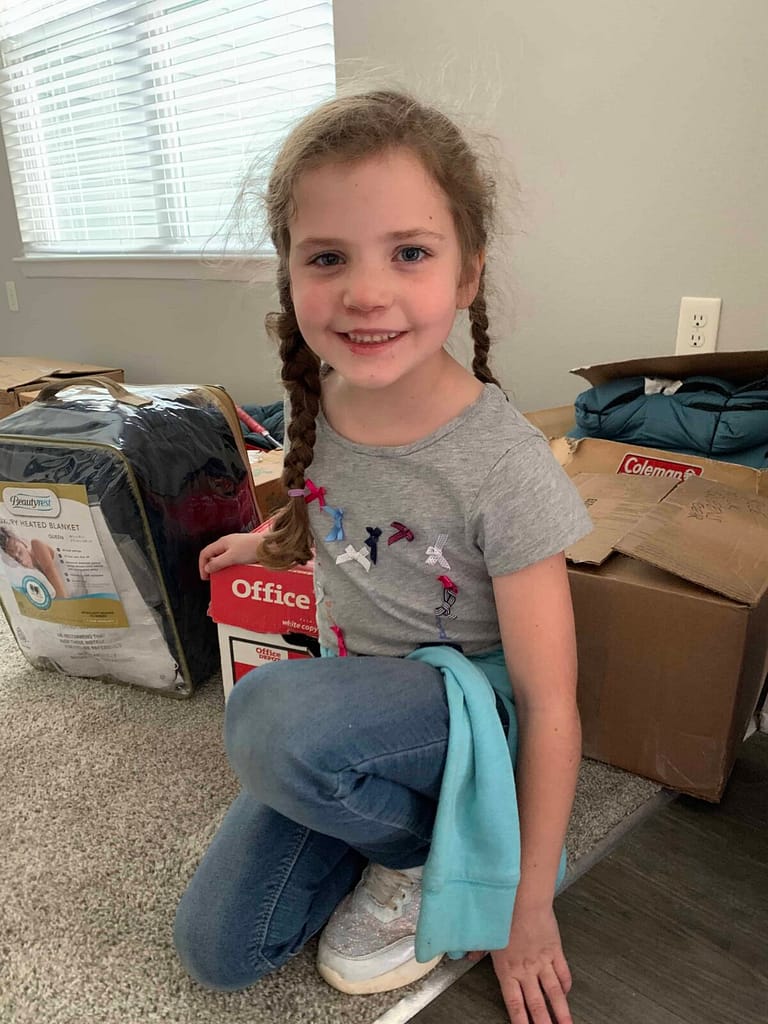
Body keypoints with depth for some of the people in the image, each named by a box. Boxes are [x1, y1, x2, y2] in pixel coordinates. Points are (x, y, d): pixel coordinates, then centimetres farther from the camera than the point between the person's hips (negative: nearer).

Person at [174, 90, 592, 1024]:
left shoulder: (504, 467, -27)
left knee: (275, 713, -37)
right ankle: (403, 807, 19)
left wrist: (528, 906, -12)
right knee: (215, 949, 3)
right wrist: (271, 542, 12)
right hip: (355, 710, 6)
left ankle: (428, 851, -5)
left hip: (469, 705, -5)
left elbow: (550, 706, -19)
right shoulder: (317, 401, -10)